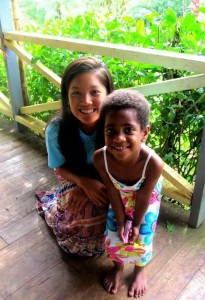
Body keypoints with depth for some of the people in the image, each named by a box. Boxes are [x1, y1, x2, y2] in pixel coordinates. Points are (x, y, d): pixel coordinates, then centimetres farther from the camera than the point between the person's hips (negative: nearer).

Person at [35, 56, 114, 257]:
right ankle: (53, 206, 19)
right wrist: (84, 182, -27)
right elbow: (60, 168, -11)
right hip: (75, 181, -1)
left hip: (108, 182, 1)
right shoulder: (56, 130, -29)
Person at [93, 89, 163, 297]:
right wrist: (121, 222, -7)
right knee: (114, 236, 7)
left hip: (146, 198, -1)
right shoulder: (100, 158, -36)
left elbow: (143, 198, -24)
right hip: (120, 197, 2)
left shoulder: (153, 163, -42)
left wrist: (136, 225, -8)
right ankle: (118, 265, 43)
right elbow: (112, 192, -18)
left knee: (141, 239, 5)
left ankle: (140, 270, 41)